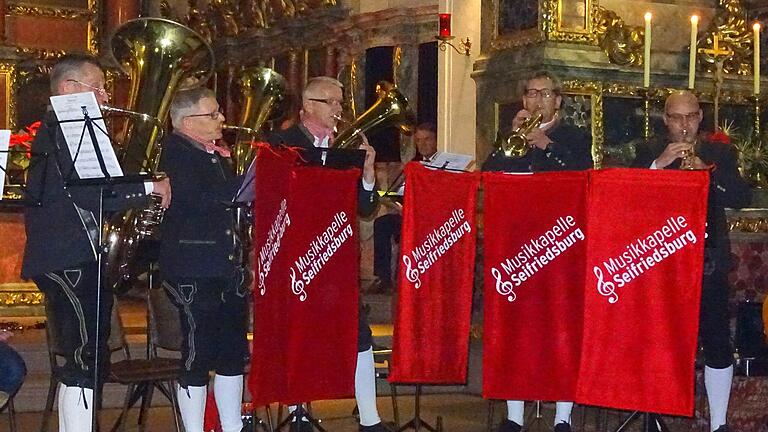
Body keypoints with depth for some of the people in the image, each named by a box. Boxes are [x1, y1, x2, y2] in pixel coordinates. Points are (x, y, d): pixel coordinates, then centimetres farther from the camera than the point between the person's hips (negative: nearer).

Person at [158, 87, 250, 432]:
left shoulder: (219, 154, 16)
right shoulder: (176, 152, -7)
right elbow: (197, 198, -22)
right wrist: (249, 181, -22)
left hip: (228, 266, 8)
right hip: (193, 270, -8)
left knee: (234, 351, 11)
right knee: (198, 353, -3)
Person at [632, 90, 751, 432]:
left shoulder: (720, 154, 9)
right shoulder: (649, 153, 8)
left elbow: (742, 198, -4)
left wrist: (706, 171, -17)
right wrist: (659, 164, -16)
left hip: (707, 261, 0)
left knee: (717, 340, -3)